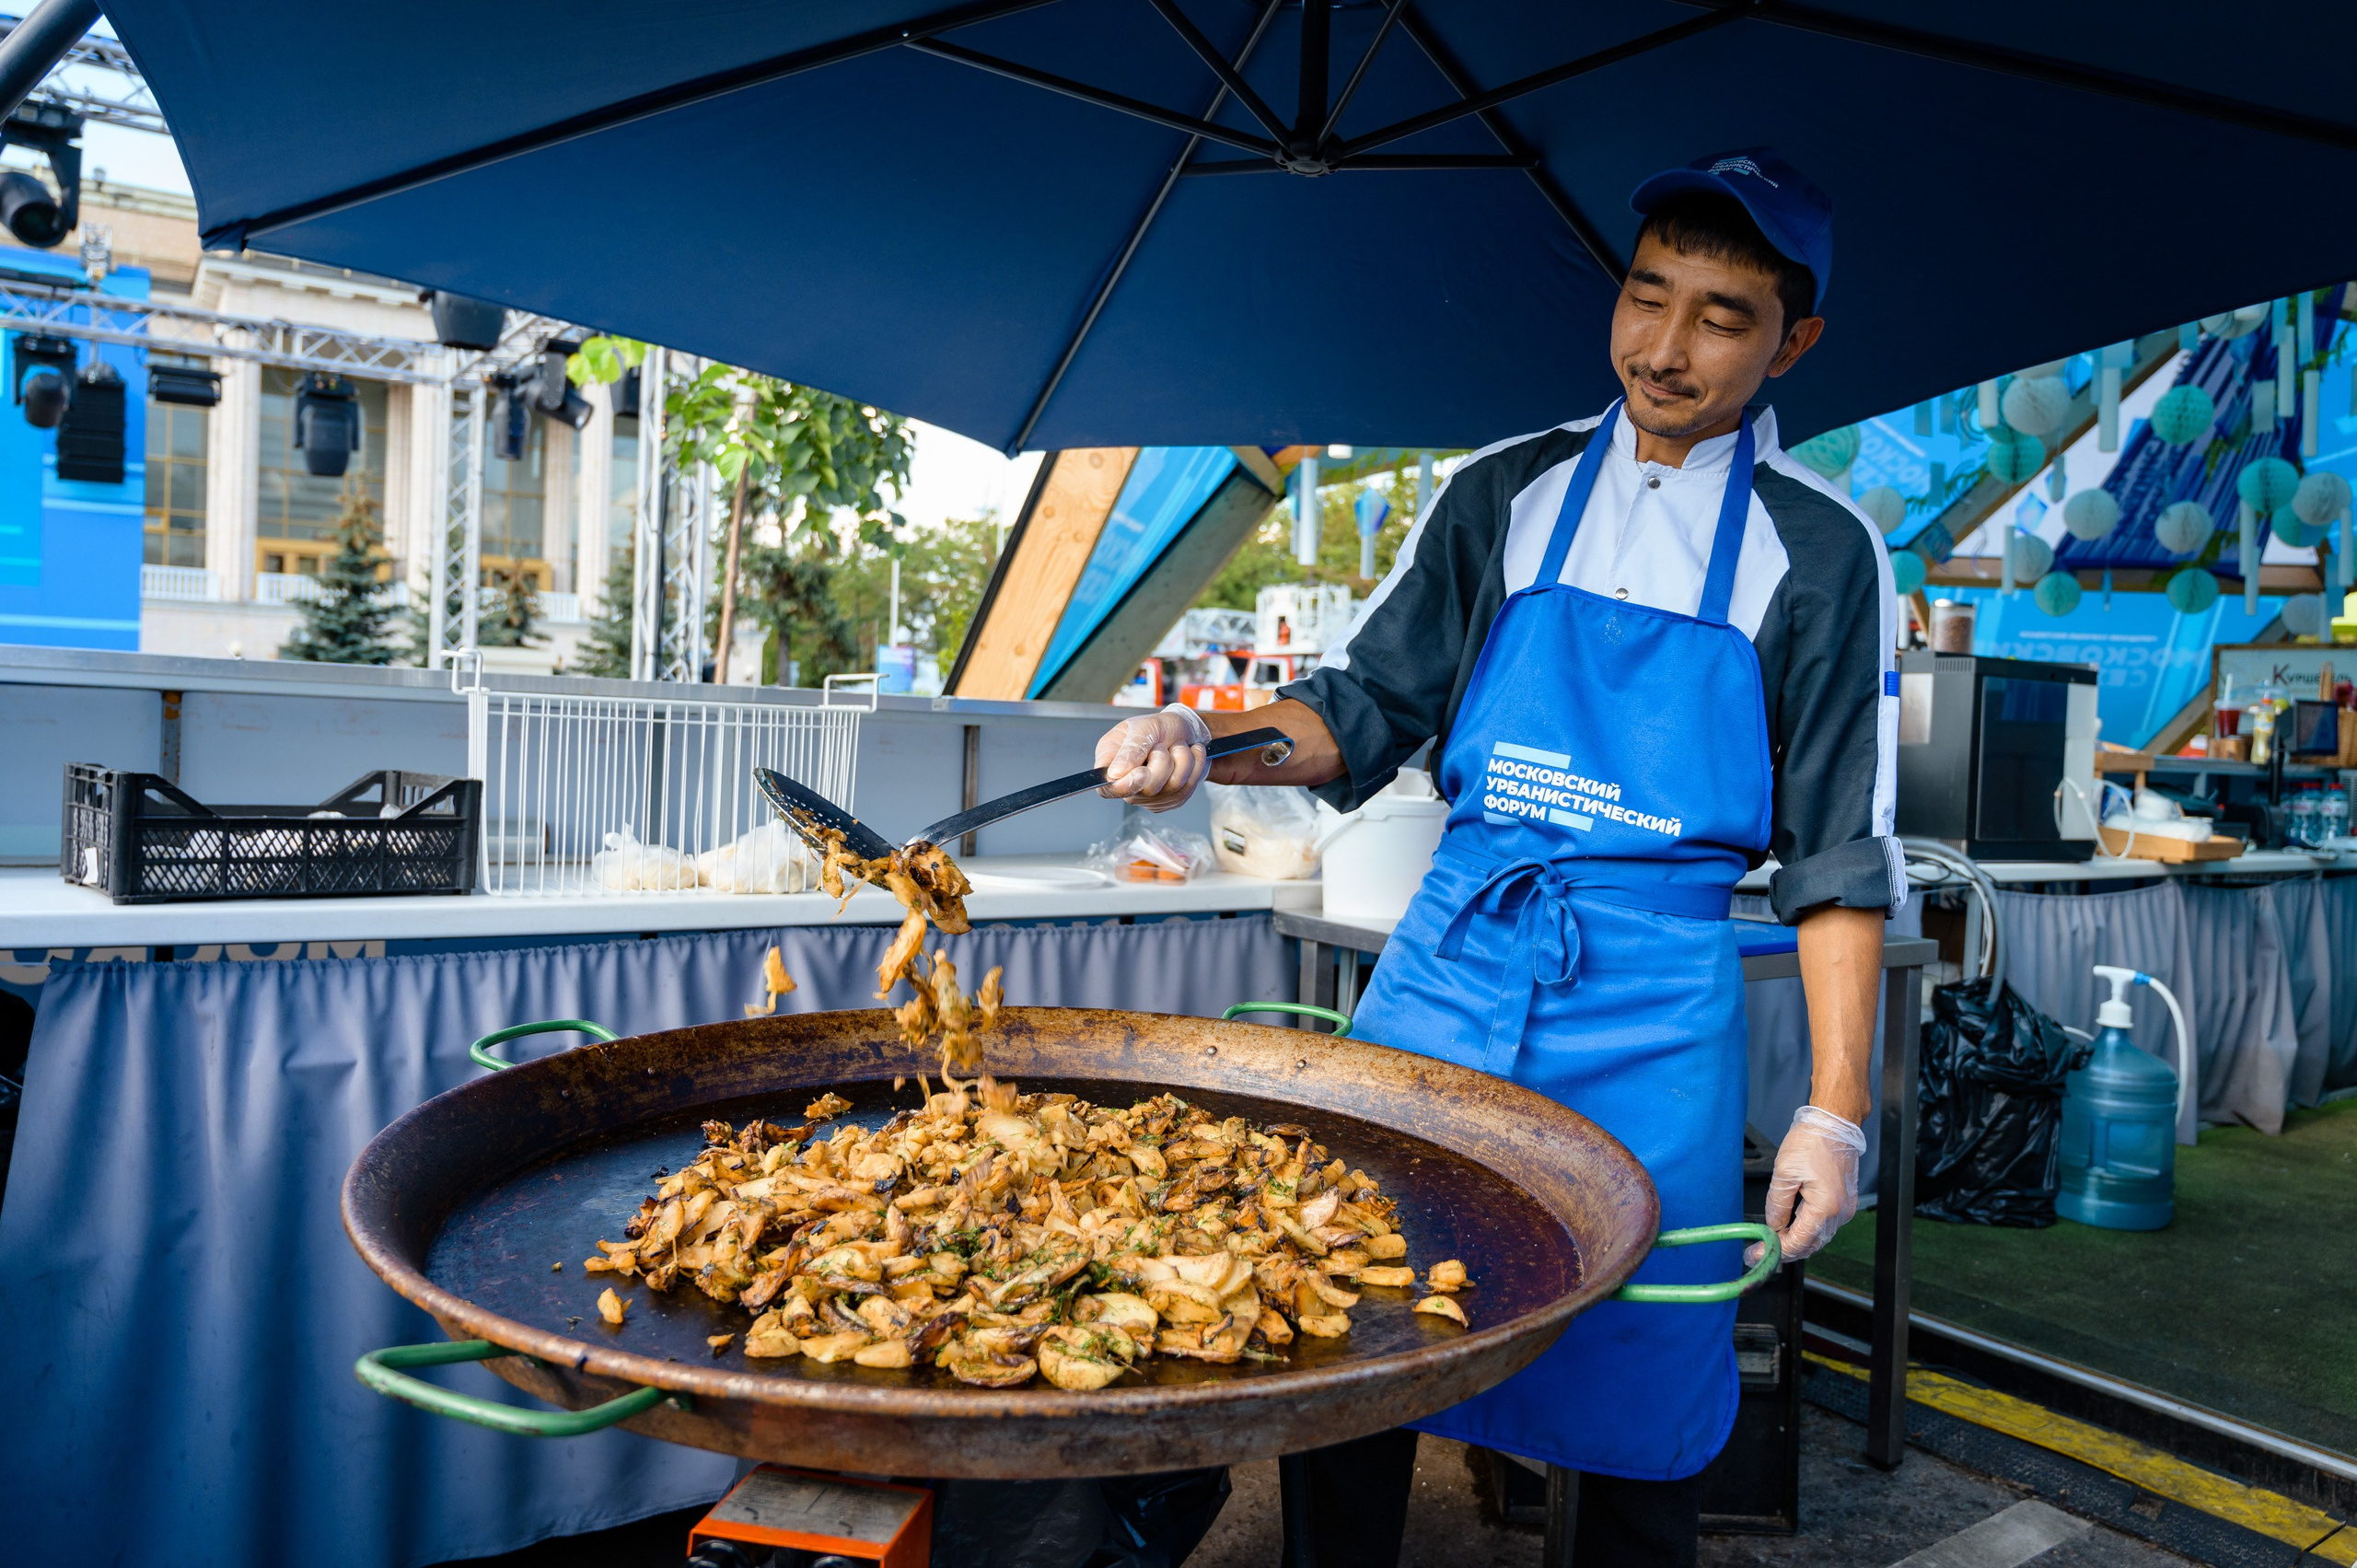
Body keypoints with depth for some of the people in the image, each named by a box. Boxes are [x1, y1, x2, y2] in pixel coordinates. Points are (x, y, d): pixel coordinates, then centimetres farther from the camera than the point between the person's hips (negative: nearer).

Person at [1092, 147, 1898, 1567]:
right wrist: (1204, 741, -12)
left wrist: (1835, 1112, -5)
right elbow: (1364, 716, 7)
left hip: (1654, 1001, -2)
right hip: (1451, 963, 2)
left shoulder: (1821, 553, 1)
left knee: (1639, 1387, 7)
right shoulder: (1505, 497, 7)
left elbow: (1842, 857, 0)